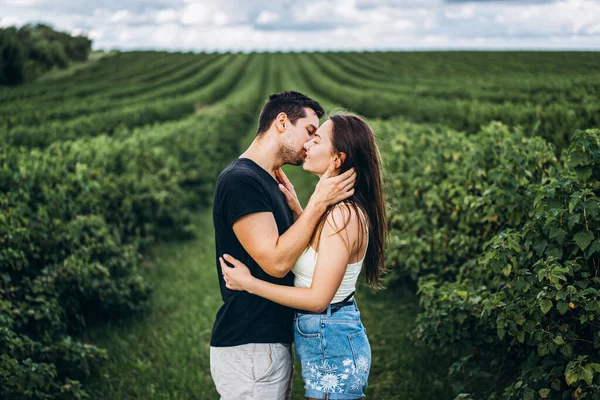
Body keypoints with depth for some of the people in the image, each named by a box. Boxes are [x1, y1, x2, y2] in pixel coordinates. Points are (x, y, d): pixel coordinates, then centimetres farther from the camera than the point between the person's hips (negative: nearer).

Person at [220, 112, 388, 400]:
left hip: (331, 345, -10)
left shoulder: (343, 216, -23)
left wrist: (248, 283, -18)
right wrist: (296, 209, 11)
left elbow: (318, 298, -24)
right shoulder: (343, 210, 6)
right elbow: (315, 251, 22)